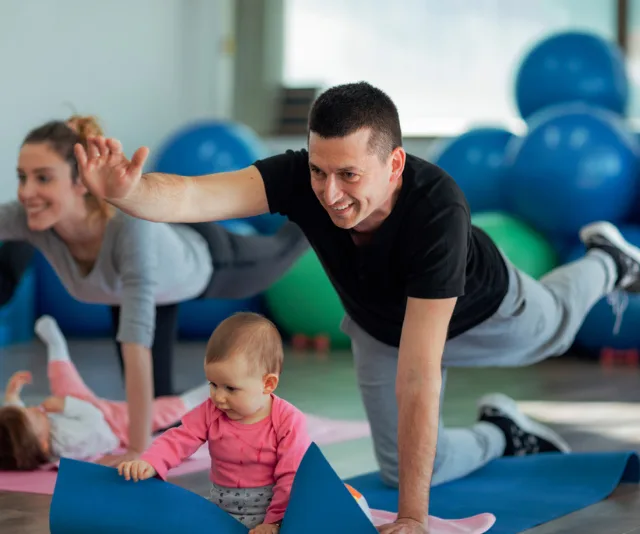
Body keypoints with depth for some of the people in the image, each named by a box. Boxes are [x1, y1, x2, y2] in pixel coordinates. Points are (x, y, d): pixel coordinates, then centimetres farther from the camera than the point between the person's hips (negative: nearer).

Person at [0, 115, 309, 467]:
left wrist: (139, 449, -57)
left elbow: (136, 339, -55)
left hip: (204, 260, -3)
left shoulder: (130, 223, -52)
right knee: (155, 402, 19)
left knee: (279, 255, 31)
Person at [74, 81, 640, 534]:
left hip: (478, 311, -2)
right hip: (380, 326, 3)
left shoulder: (436, 209, -50)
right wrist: (126, 191, -79)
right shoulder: (300, 176, -39)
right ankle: (501, 433, 42)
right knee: (404, 467, 14)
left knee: (551, 327, 31)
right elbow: (192, 195, -55)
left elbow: (417, 374, -51)